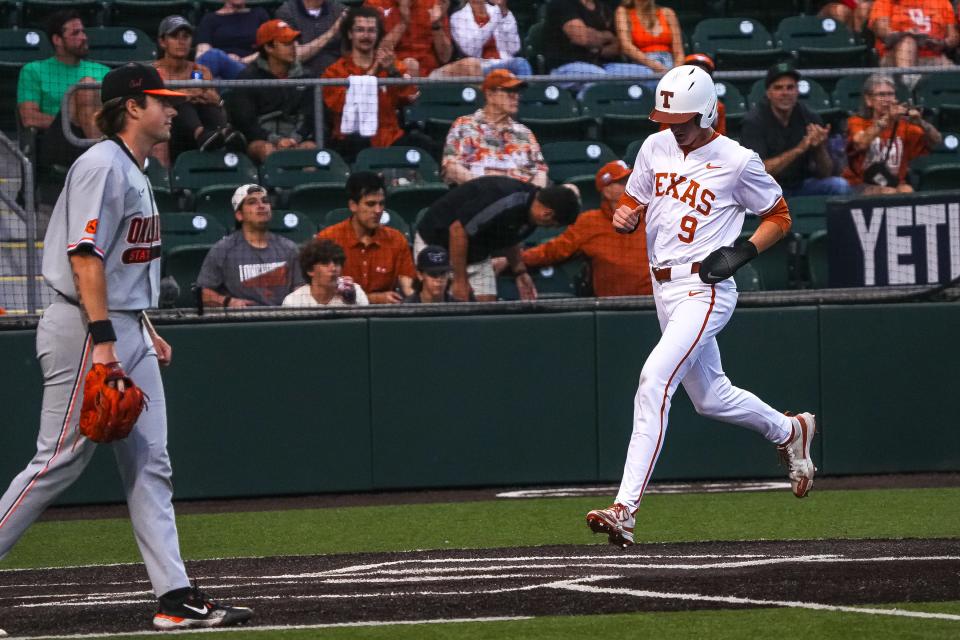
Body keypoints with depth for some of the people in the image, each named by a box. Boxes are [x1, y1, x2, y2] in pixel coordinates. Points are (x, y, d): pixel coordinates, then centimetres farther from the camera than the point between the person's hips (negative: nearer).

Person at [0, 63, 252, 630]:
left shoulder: (135, 172, 18)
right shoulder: (102, 165, -13)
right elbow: (85, 255, -21)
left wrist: (146, 330, 21)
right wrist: (104, 340, -25)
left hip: (127, 331, 10)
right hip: (86, 331, -10)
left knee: (150, 466, 5)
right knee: (60, 461, -7)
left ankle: (176, 597, 2)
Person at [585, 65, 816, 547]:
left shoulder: (738, 161, -9)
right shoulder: (655, 148, 7)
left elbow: (779, 217, 2)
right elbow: (633, 207, 16)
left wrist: (741, 253, -14)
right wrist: (625, 216, -9)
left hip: (704, 288, -8)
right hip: (663, 287, 8)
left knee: (654, 379, -23)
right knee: (710, 397, 19)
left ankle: (626, 508, -28)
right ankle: (790, 432, 48)